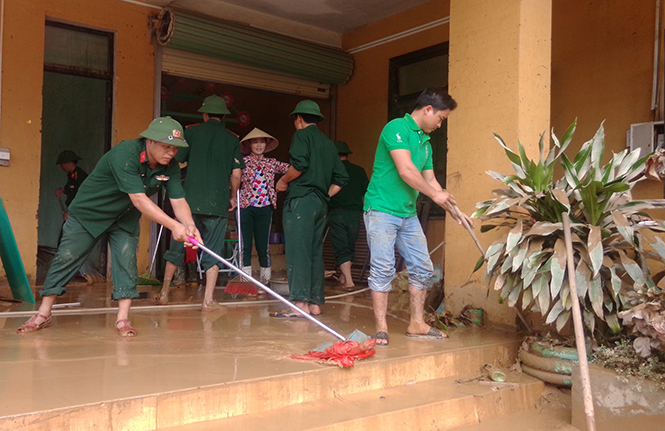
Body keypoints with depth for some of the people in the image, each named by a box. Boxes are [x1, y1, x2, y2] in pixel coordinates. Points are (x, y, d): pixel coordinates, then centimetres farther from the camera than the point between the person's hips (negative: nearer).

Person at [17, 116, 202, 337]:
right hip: (89, 211, -4)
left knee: (126, 261, -9)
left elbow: (178, 200, -19)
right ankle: (43, 314, 14)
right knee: (66, 257, 0)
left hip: (125, 218, 4)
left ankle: (123, 319, -2)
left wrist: (189, 225, -40)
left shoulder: (170, 167, -16)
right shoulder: (125, 154, -36)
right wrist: (173, 225, -44)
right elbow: (139, 200, -41)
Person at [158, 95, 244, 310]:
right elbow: (236, 174, 3)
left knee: (177, 246, 13)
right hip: (218, 202, 0)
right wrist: (232, 197, 16)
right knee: (212, 251, 6)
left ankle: (164, 292, 21)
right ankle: (208, 300, 3)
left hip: (190, 199, 0)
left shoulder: (191, 132, 5)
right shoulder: (232, 139, 7)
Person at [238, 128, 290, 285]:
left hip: (265, 209, 2)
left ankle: (265, 281, 14)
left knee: (263, 246, 4)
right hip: (246, 207, -2)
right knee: (245, 246, 0)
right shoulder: (242, 162, 4)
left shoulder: (272, 163, 11)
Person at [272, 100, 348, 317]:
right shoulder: (328, 143, 21)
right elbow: (341, 178, 17)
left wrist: (284, 180, -2)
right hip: (321, 203, 8)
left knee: (297, 251, -8)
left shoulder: (302, 135, 0)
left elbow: (300, 164, -17)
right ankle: (315, 303, 11)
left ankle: (300, 303, -11)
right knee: (315, 252, 9)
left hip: (301, 199, -7)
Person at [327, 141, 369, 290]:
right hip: (355, 213, 3)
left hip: (336, 213, -3)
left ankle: (348, 280, -10)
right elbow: (367, 193, 10)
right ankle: (343, 277, 27)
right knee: (349, 247, 17)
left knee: (340, 249, 0)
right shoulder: (359, 171, 6)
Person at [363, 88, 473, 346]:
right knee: (383, 269, -8)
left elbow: (430, 180, 18)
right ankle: (381, 329, 1)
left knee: (422, 268, 8)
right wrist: (435, 194, -8)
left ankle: (416, 324, 20)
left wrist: (453, 210, 13)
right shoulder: (396, 128, -10)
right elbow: (406, 171, -19)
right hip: (382, 210, -8)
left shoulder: (425, 142, 16)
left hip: (408, 214, 9)